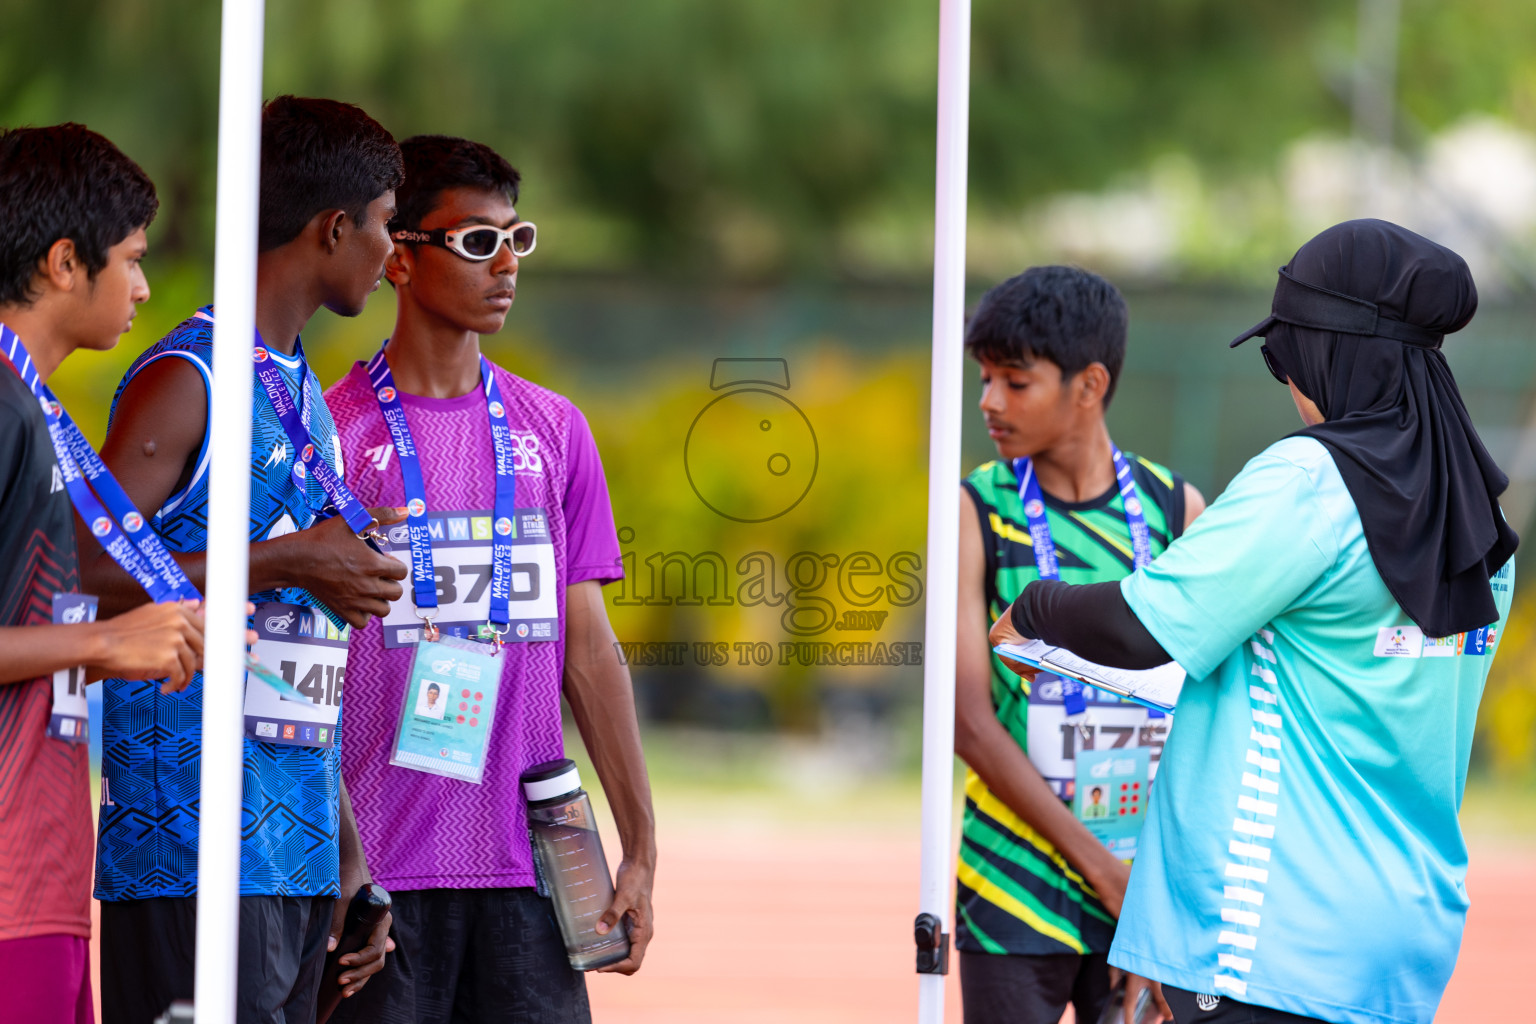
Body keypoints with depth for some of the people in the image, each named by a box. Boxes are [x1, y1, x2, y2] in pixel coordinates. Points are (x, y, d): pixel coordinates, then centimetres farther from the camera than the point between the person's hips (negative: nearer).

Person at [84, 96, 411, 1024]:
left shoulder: (306, 400, 21)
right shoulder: (185, 380, -7)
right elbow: (82, 574, -17)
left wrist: (349, 858, 20)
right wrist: (285, 563, -15)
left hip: (299, 859, 8)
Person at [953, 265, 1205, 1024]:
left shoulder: (1176, 510, 4)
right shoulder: (977, 511, -2)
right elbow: (969, 721, -7)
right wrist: (1101, 868, -12)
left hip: (1148, 893, 2)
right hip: (1018, 886, -2)